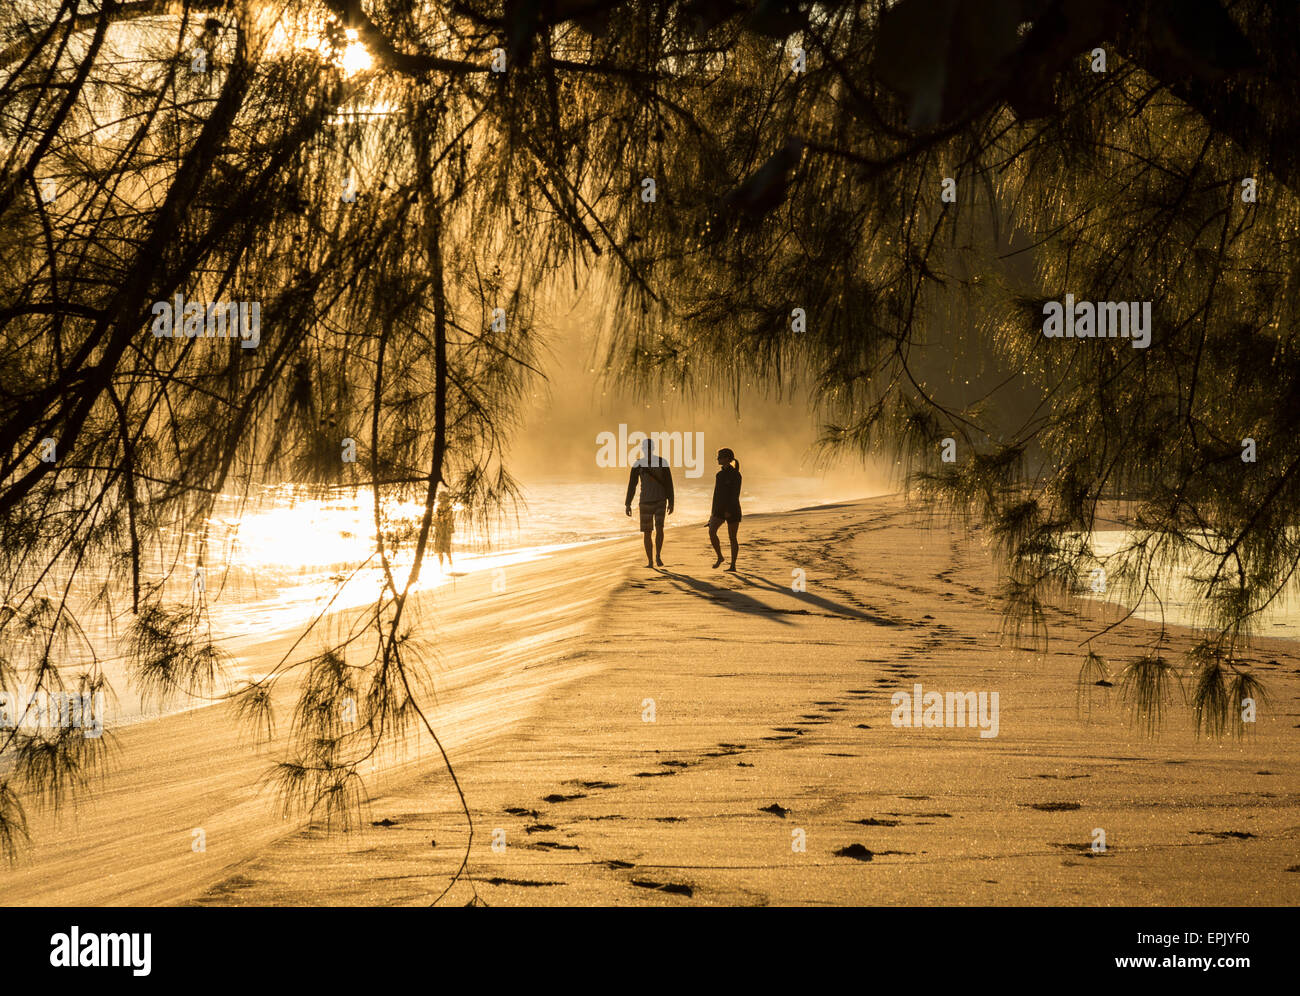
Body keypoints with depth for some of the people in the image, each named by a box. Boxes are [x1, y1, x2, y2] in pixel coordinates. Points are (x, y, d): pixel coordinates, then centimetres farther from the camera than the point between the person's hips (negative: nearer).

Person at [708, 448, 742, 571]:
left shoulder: (735, 474, -10)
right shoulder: (720, 474, 13)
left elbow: (735, 494, -16)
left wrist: (729, 510, -24)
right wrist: (714, 511, 17)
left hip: (732, 509, -6)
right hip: (719, 509, 6)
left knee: (732, 537, 0)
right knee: (711, 531, -15)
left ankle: (733, 565, 7)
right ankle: (719, 557, 1)